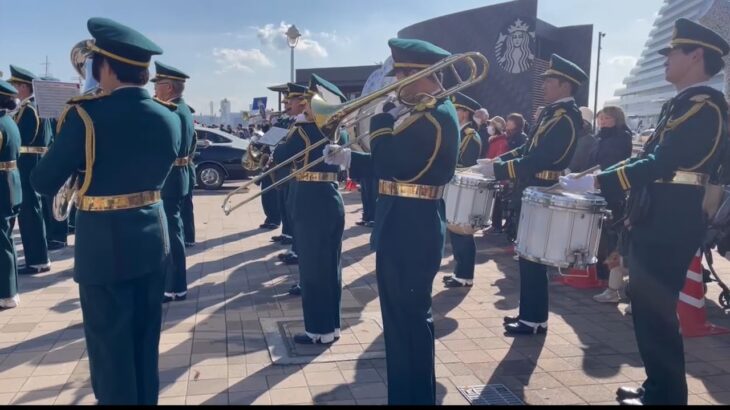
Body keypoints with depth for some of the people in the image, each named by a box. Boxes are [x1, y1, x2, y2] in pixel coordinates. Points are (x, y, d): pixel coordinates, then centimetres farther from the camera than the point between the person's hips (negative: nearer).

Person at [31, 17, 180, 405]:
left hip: (104, 246, -5)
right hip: (153, 239, 5)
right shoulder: (169, 118, 0)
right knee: (146, 343, 19)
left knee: (110, 349, 10)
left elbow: (43, 182, -7)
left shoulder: (86, 114, -16)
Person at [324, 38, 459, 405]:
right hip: (408, 225, 11)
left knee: (410, 319, 1)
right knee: (404, 317, 19)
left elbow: (387, 160, -21)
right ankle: (408, 394, 35)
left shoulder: (435, 116, -18)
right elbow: (393, 164, 17)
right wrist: (346, 158, 11)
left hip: (410, 229, -11)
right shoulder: (427, 111, 15)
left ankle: (415, 397, 17)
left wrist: (382, 115, -6)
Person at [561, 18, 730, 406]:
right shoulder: (677, 104, 17)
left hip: (672, 223, -10)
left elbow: (661, 164, -24)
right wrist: (599, 178, 9)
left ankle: (668, 396, 13)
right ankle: (657, 386, 29)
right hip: (654, 219, 10)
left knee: (657, 310, -2)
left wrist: (594, 181, -25)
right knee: (646, 306, 16)